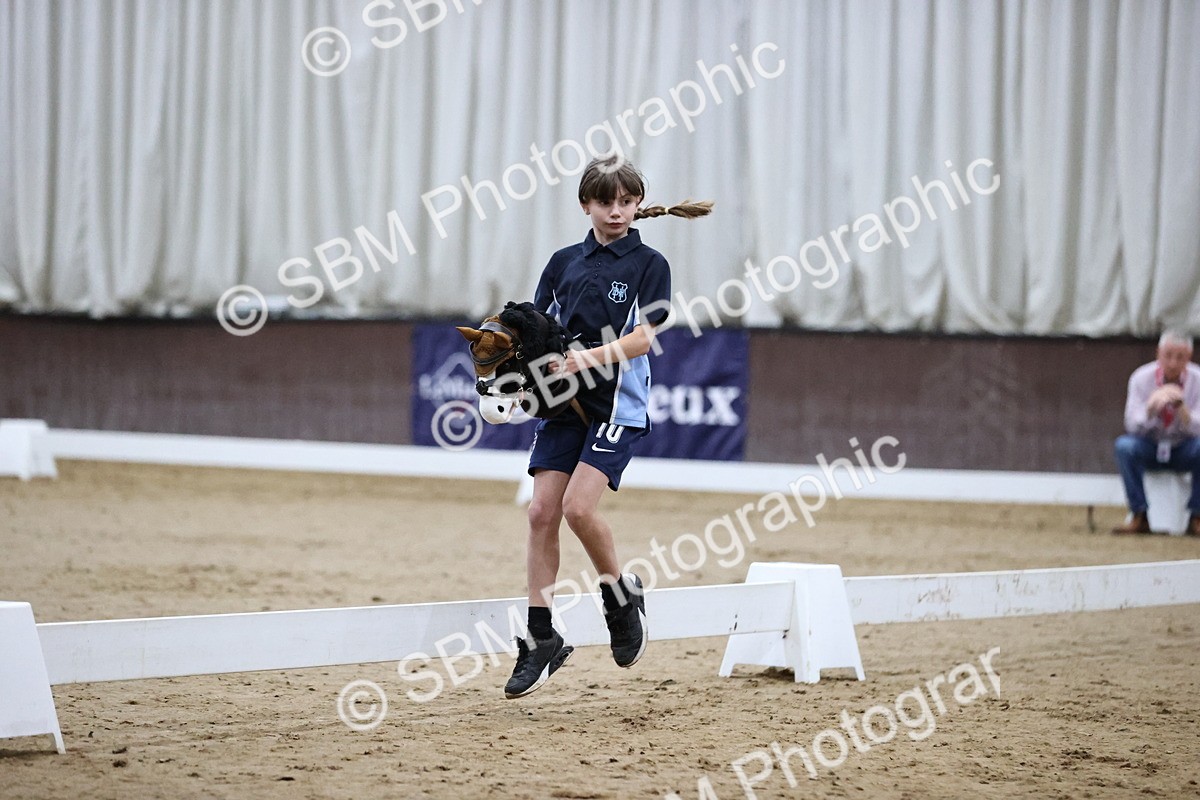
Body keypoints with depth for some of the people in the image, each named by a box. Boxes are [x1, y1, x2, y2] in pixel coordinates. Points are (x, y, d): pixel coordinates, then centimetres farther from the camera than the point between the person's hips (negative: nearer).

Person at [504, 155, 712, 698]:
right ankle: (541, 640, 2)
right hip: (563, 403, 4)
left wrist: (589, 358, -24)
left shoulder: (649, 265, 0)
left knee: (578, 506, -19)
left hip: (617, 404, -4)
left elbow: (643, 337, -11)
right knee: (542, 512, -4)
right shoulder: (564, 262, 12)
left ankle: (621, 595, 8)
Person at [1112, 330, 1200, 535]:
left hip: (1183, 449, 0)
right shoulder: (1141, 378, -10)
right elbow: (1133, 425, -16)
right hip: (1150, 447, 0)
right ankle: (1139, 517, -24)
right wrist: (1153, 405, -35)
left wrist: (1180, 405, -35)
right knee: (1124, 445, -31)